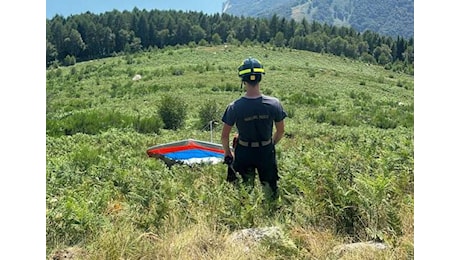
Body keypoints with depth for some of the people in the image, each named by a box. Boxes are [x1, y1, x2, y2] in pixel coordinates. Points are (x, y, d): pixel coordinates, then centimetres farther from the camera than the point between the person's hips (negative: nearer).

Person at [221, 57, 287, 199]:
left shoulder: (234, 107, -20)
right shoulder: (274, 103, -17)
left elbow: (224, 136, -10)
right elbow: (280, 131, -3)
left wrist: (227, 153, 7)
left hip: (244, 153, 0)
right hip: (266, 152, 1)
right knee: (270, 192, 21)